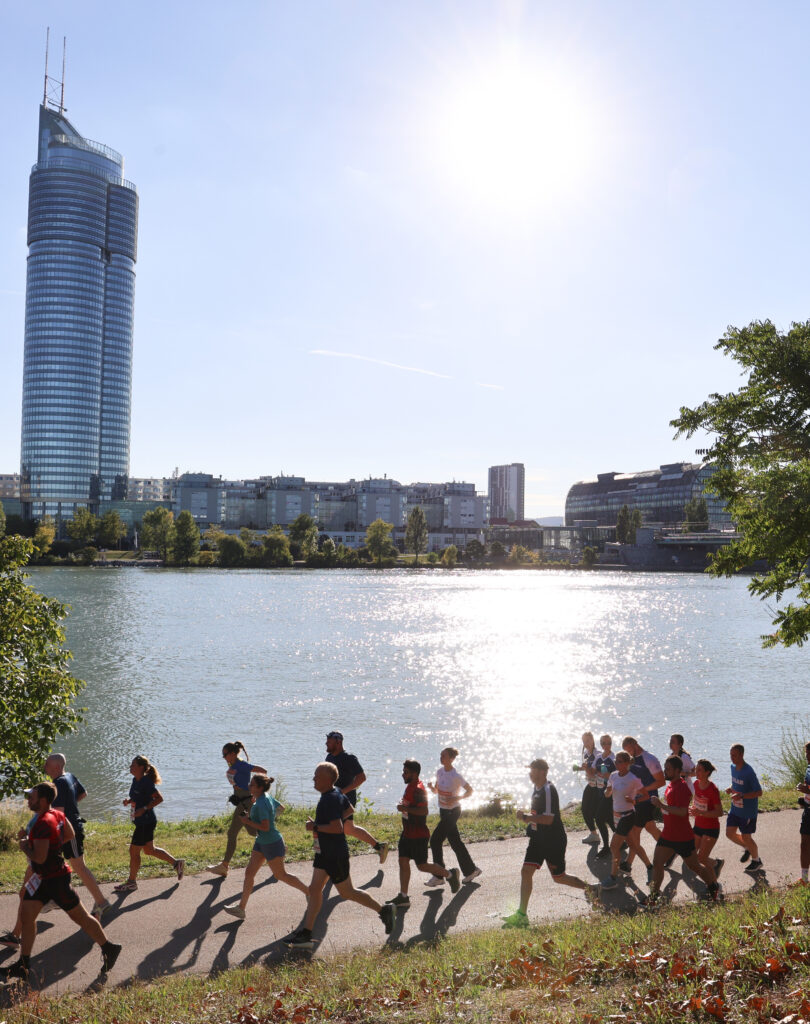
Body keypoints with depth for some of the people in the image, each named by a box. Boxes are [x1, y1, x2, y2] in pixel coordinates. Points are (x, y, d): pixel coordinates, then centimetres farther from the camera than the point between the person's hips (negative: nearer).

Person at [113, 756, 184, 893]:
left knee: (134, 851, 2)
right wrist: (129, 800, 2)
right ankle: (176, 863, 28)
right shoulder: (135, 780, 7)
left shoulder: (146, 782, -21)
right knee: (149, 850, 18)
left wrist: (144, 809, -26)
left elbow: (159, 798, -22)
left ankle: (131, 882, 17)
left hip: (146, 822, -10)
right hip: (141, 821, 10)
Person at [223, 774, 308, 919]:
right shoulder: (267, 796, 1)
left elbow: (265, 827, -29)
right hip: (261, 842, 10)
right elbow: (281, 807, 16)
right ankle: (241, 907, 13)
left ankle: (308, 892, 23)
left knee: (280, 875, 7)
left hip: (272, 844, -10)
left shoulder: (261, 804, -26)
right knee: (249, 873, 7)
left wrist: (247, 821, -21)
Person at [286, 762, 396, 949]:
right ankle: (306, 934, 12)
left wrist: (315, 827, -22)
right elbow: (349, 809, 22)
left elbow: (337, 828, -31)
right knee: (315, 889, 8)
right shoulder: (335, 793, 6)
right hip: (324, 852, 10)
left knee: (347, 892, 3)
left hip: (335, 855, -10)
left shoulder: (330, 800, -24)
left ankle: (384, 911, 17)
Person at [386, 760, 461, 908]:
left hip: (418, 835, -10)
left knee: (422, 865, 1)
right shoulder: (410, 786, 9)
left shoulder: (418, 790, -22)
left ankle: (450, 874, 19)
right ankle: (403, 897, 14)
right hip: (408, 833, 10)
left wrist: (405, 808, -28)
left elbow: (424, 811, -31)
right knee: (403, 862, 8)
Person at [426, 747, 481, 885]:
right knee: (455, 842, 14)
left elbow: (470, 791, -13)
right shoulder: (439, 771, 3)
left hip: (453, 811, -8)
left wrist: (456, 798, -25)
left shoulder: (455, 776, -19)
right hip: (443, 811, 8)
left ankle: (438, 876, 1)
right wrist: (431, 787, -9)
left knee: (435, 840, -8)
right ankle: (471, 870, 26)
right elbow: (436, 790, 13)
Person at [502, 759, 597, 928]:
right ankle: (521, 914, 0)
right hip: (538, 839, 9)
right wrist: (528, 817, 9)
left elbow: (548, 818, -26)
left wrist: (527, 817, -22)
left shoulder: (548, 790, -20)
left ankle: (590, 889, 29)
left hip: (554, 841, -9)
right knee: (526, 871, -2)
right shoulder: (536, 789, 10)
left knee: (559, 877, 5)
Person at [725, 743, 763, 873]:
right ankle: (747, 848, 36)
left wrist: (741, 796, -30)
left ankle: (756, 861, 31)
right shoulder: (733, 767, 0)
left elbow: (759, 792, -22)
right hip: (735, 809, 7)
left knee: (746, 837, 6)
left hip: (748, 811, -7)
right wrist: (731, 789, -4)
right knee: (730, 833, 8)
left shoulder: (749, 772, -24)